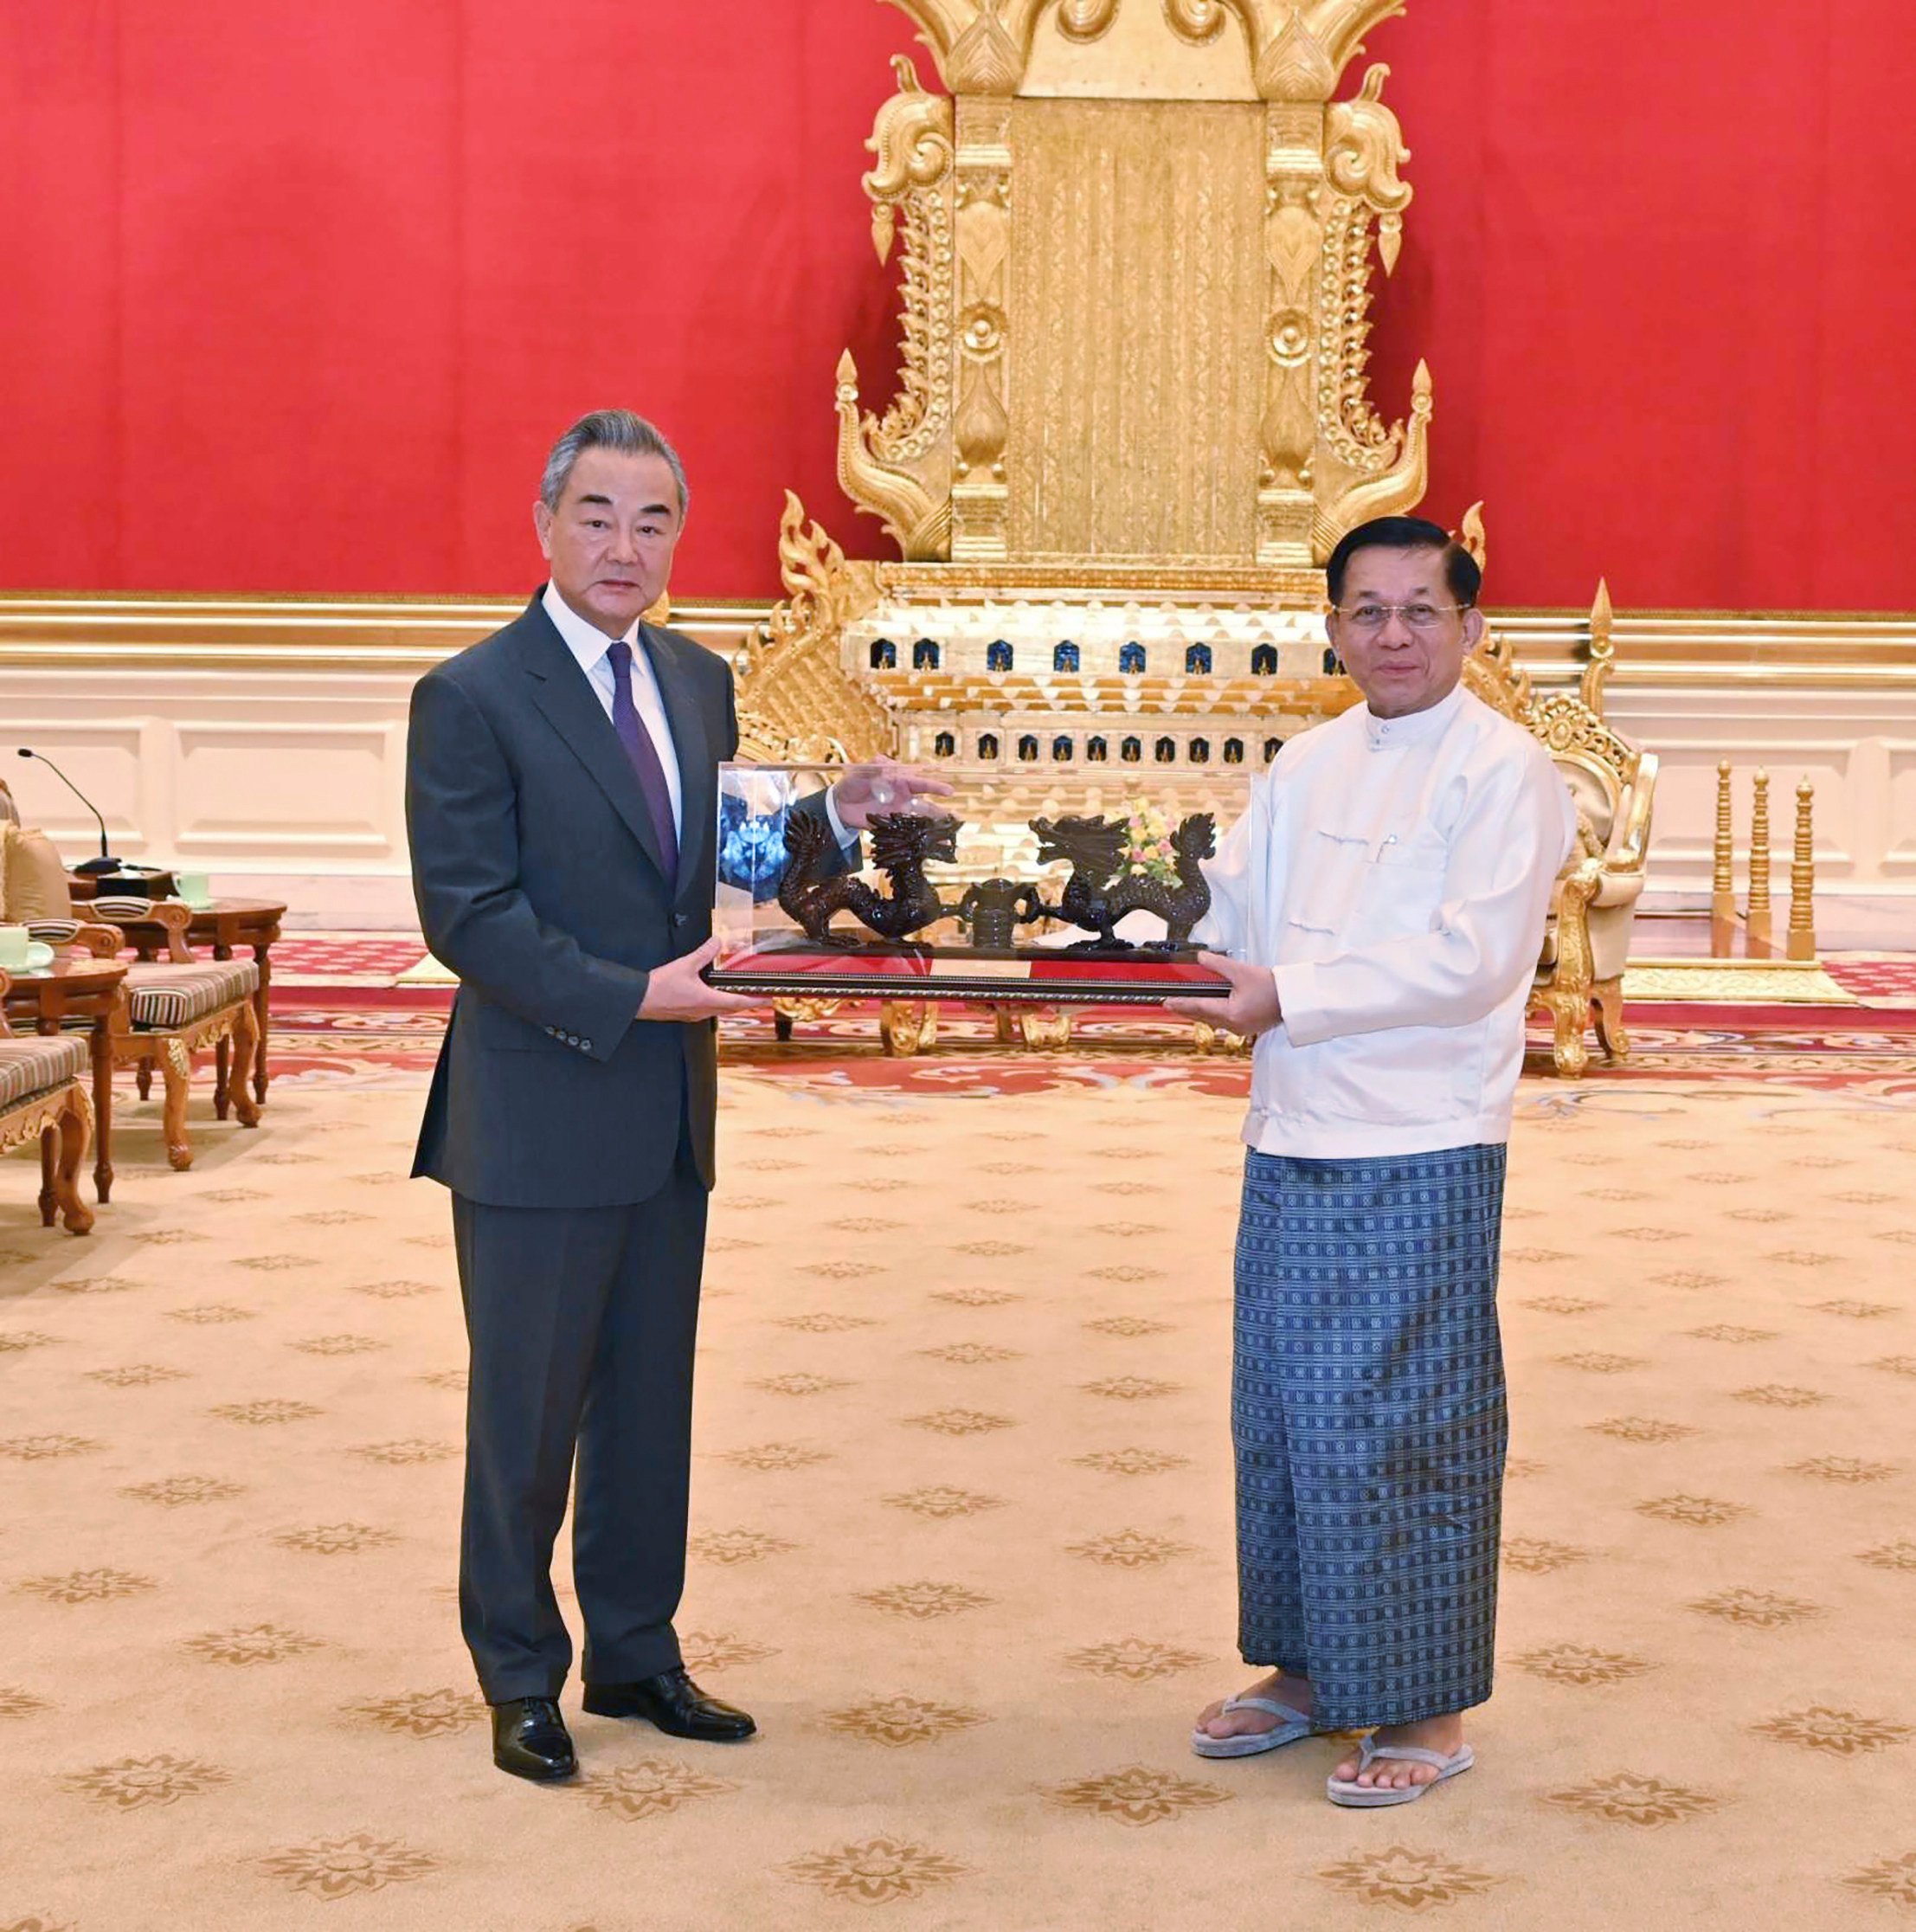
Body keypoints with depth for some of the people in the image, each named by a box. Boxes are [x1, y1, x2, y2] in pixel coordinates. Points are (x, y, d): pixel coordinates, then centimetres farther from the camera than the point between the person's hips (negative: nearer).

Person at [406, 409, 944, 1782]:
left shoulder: (697, 682, 9)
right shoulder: (473, 698, -12)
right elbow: (466, 912, -17)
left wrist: (835, 817, 3)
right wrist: (635, 997, -23)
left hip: (669, 1114, 7)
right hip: (539, 1118, -6)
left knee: (650, 1400, 15)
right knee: (528, 1412, 5)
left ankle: (635, 1655, 29)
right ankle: (521, 1678, 21)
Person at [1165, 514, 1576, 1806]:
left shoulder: (1506, 772, -8)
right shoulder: (1307, 768, 14)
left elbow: (1470, 959, -17)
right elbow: (1230, 909, 17)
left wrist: (1287, 996, -18)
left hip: (1421, 1157, -7)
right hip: (1292, 1144, 7)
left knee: (1402, 1431, -2)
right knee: (1282, 1413, 12)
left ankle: (1428, 1710, 10)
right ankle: (1305, 1670, 27)